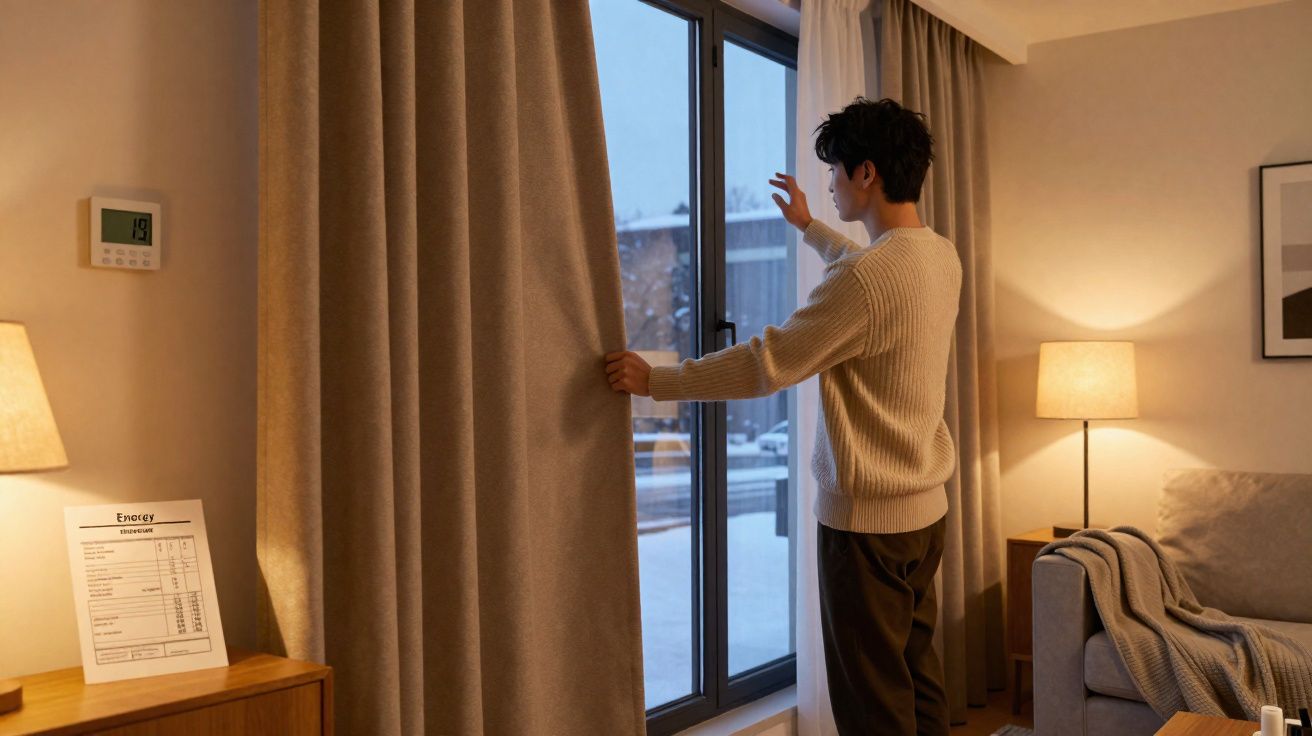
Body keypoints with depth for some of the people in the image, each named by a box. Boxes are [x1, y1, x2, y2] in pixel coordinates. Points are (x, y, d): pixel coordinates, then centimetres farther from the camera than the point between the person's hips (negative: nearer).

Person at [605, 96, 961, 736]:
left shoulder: (866, 279, -24)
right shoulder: (942, 256, 5)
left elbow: (766, 365, -22)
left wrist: (654, 381, -14)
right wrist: (809, 228, 39)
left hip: (866, 518, -9)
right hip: (925, 508, 9)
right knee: (916, 671, 20)